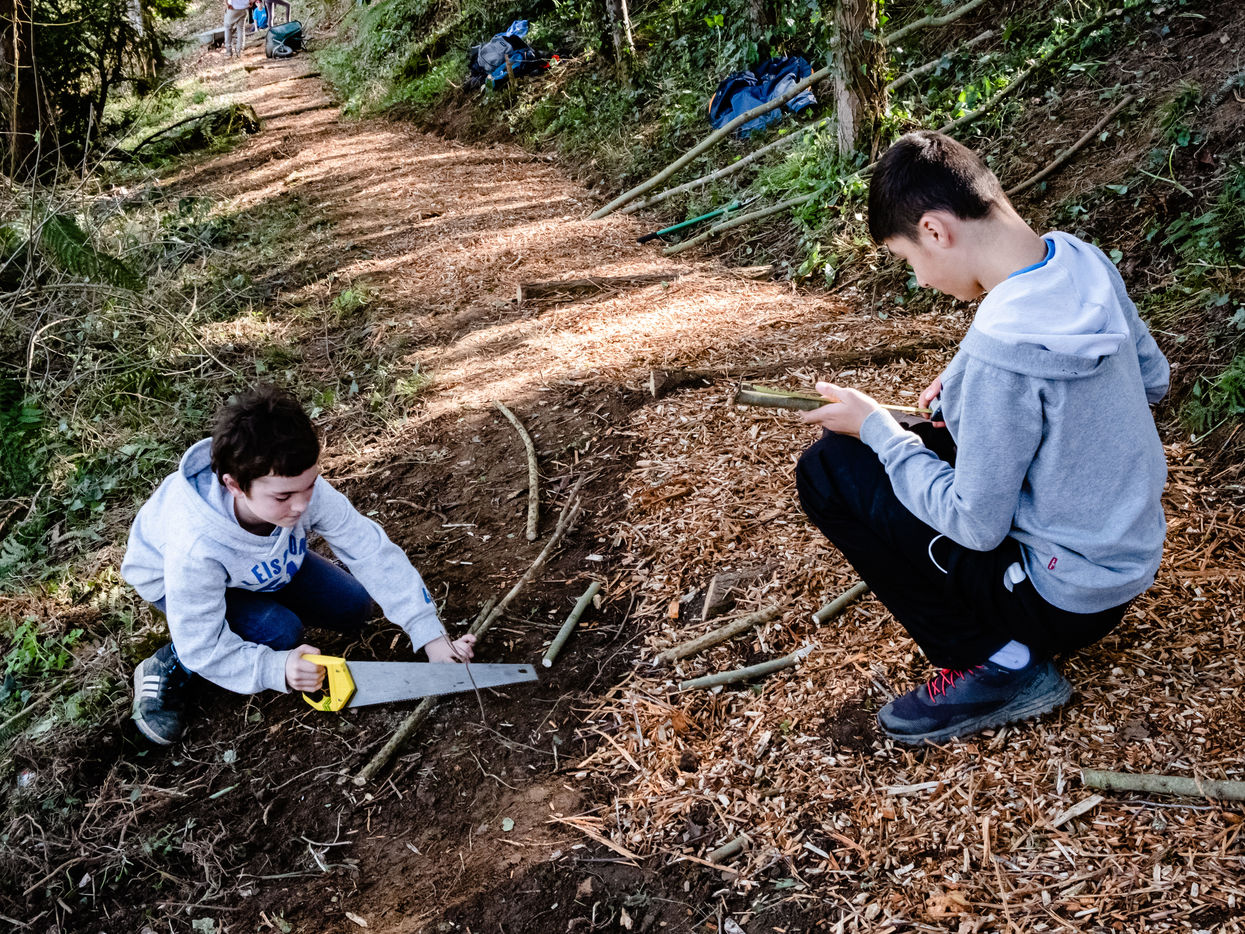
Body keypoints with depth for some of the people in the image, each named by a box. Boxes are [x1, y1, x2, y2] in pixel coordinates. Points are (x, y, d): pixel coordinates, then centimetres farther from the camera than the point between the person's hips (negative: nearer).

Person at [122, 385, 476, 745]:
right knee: (281, 633, -27)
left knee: (354, 607, -3)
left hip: (264, 565, 5)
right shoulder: (196, 547, -45)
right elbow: (202, 649, -33)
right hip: (171, 579, -4)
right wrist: (276, 669, -48)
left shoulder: (304, 487, -36)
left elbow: (372, 552, -30)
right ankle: (165, 669, -4)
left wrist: (430, 635, -34)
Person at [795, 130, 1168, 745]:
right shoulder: (1085, 262, -6)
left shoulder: (1001, 343, -31)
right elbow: (1151, 381, 12)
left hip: (1069, 597, -9)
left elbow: (976, 526, -23)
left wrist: (875, 428, -10)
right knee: (927, 439, 19)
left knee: (825, 473, -10)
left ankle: (999, 663, -3)